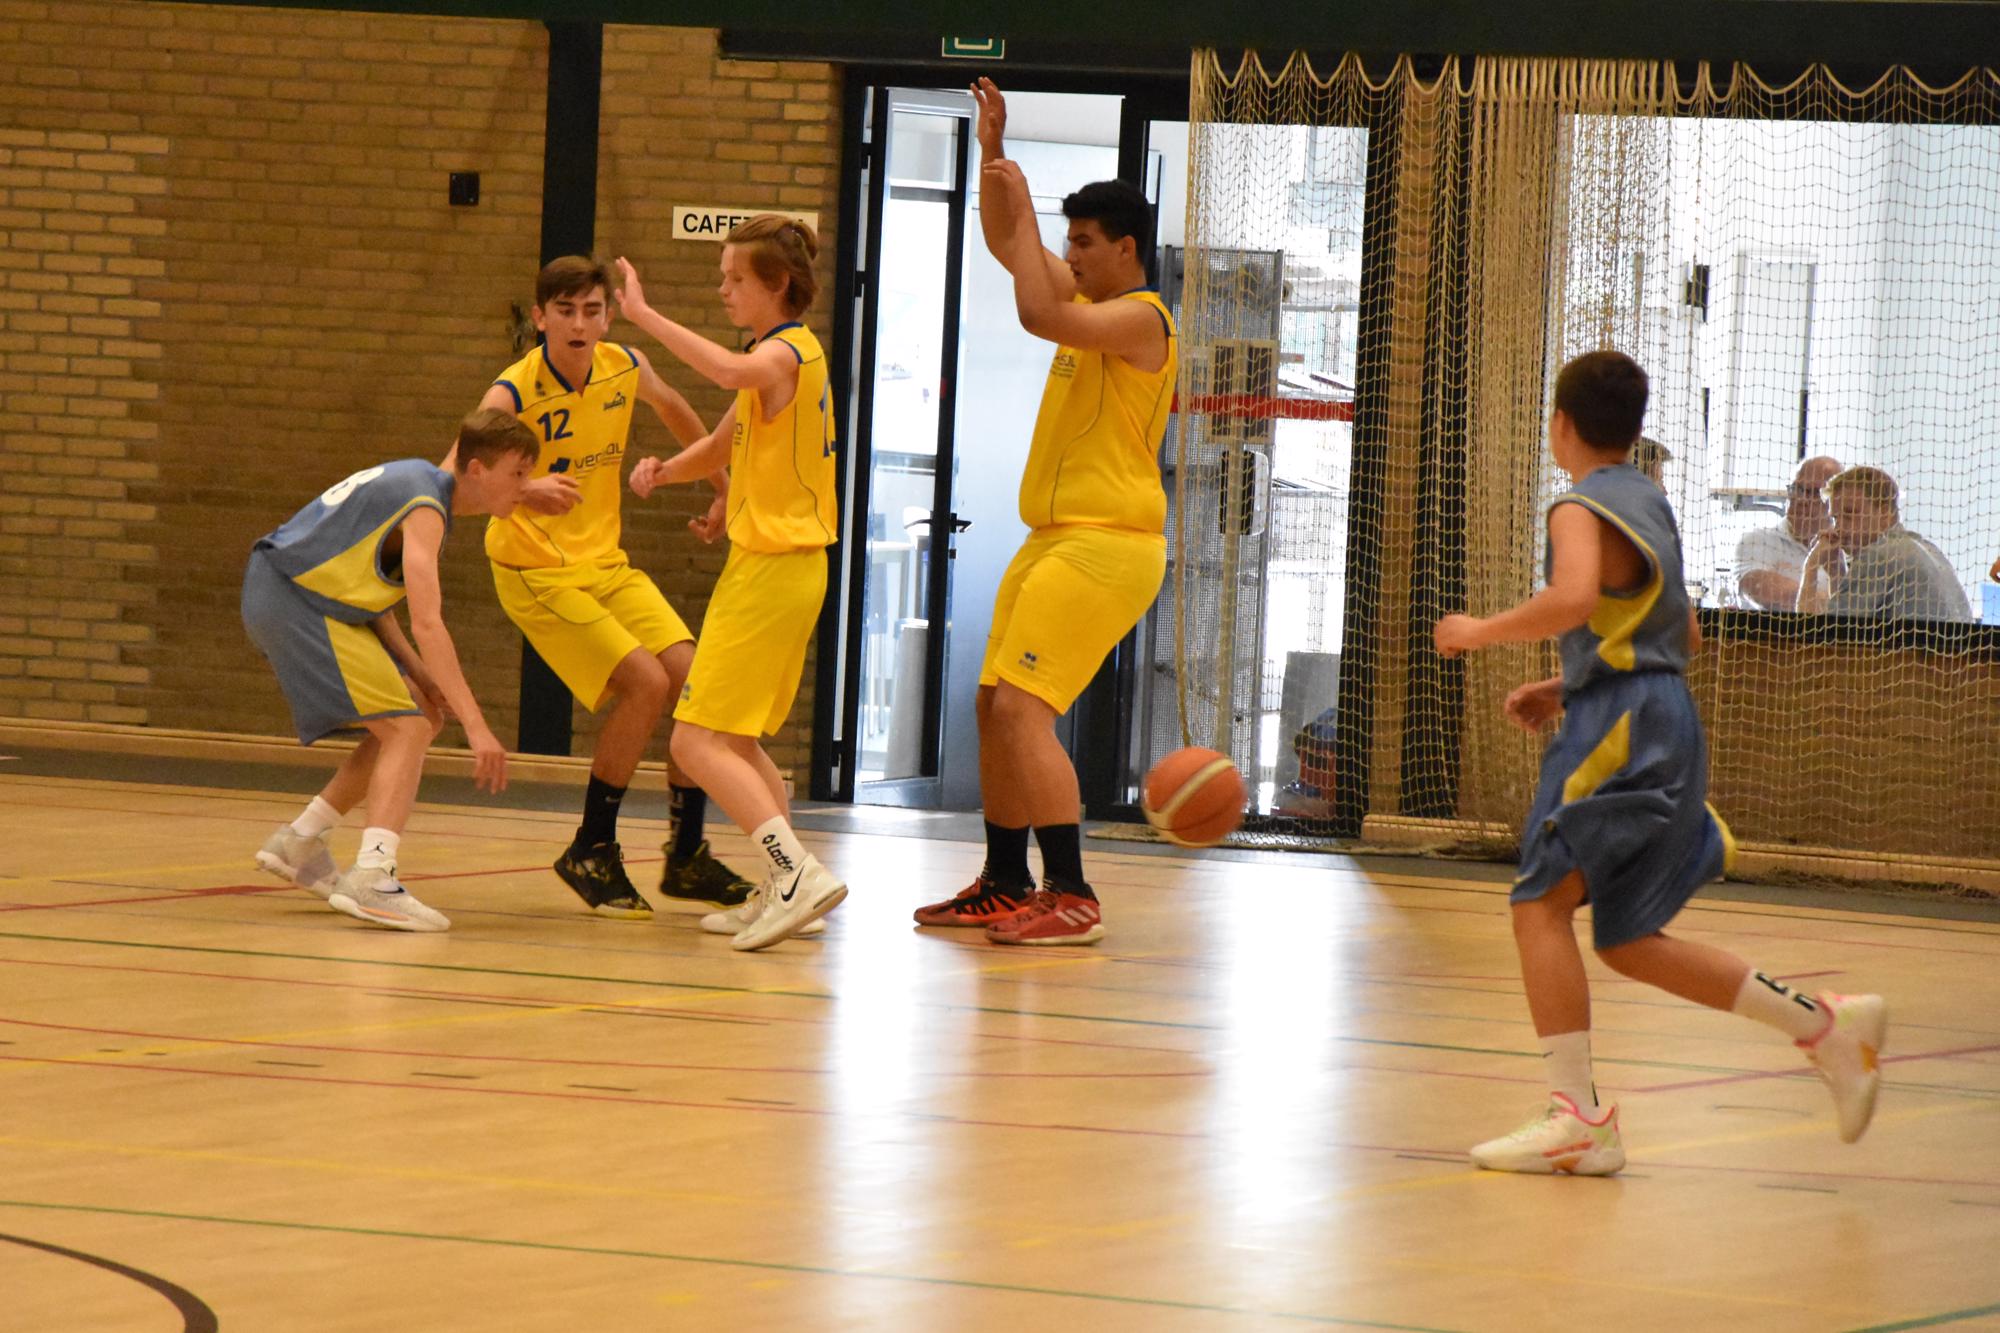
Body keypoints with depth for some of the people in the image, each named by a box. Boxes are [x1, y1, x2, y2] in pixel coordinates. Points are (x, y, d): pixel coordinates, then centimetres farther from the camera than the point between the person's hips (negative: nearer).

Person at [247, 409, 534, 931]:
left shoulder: (416, 480, 14)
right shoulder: (425, 507, -17)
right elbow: (427, 623, -27)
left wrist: (422, 676, 5)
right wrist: (476, 727, -29)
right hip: (293, 604, -10)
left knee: (423, 718, 15)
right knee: (408, 730, -16)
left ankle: (300, 842, 21)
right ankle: (370, 878, -29)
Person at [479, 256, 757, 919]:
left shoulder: (625, 368, -3)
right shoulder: (514, 393, -20)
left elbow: (675, 411, 21)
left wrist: (724, 490, 26)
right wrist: (524, 490, -52)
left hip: (606, 561, 6)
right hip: (535, 571, -6)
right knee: (646, 682, -21)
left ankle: (687, 857, 8)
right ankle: (591, 853, -5)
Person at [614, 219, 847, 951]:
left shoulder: (784, 353, -15)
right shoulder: (785, 356, 17)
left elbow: (733, 372, -40)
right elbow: (723, 443, 26)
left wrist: (645, 315, -39)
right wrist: (664, 471, 7)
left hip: (770, 568, -10)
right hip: (777, 566, 10)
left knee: (698, 740, -13)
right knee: (735, 742, 19)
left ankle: (799, 871, -23)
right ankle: (783, 892, 19)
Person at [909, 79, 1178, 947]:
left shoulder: (1140, 317, -14)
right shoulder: (1090, 300, 15)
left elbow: (1039, 314, -29)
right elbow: (1005, 244, 25)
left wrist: (1021, 205, -19)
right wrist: (993, 151, 12)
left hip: (1106, 543, -10)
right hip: (1055, 539, 10)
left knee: (1023, 707, -19)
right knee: (995, 705, 14)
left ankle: (1073, 898, -21)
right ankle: (1006, 885, 24)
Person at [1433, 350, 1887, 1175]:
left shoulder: (1582, 508, -7)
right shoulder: (1648, 504, 21)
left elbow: (1574, 597, -28)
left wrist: (1482, 632, -13)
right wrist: (1566, 687, 27)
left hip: (1621, 722, -9)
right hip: (1664, 718, 9)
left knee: (1541, 905, -9)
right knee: (1627, 940, 12)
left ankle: (1578, 1118, -16)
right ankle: (1826, 1025, 9)